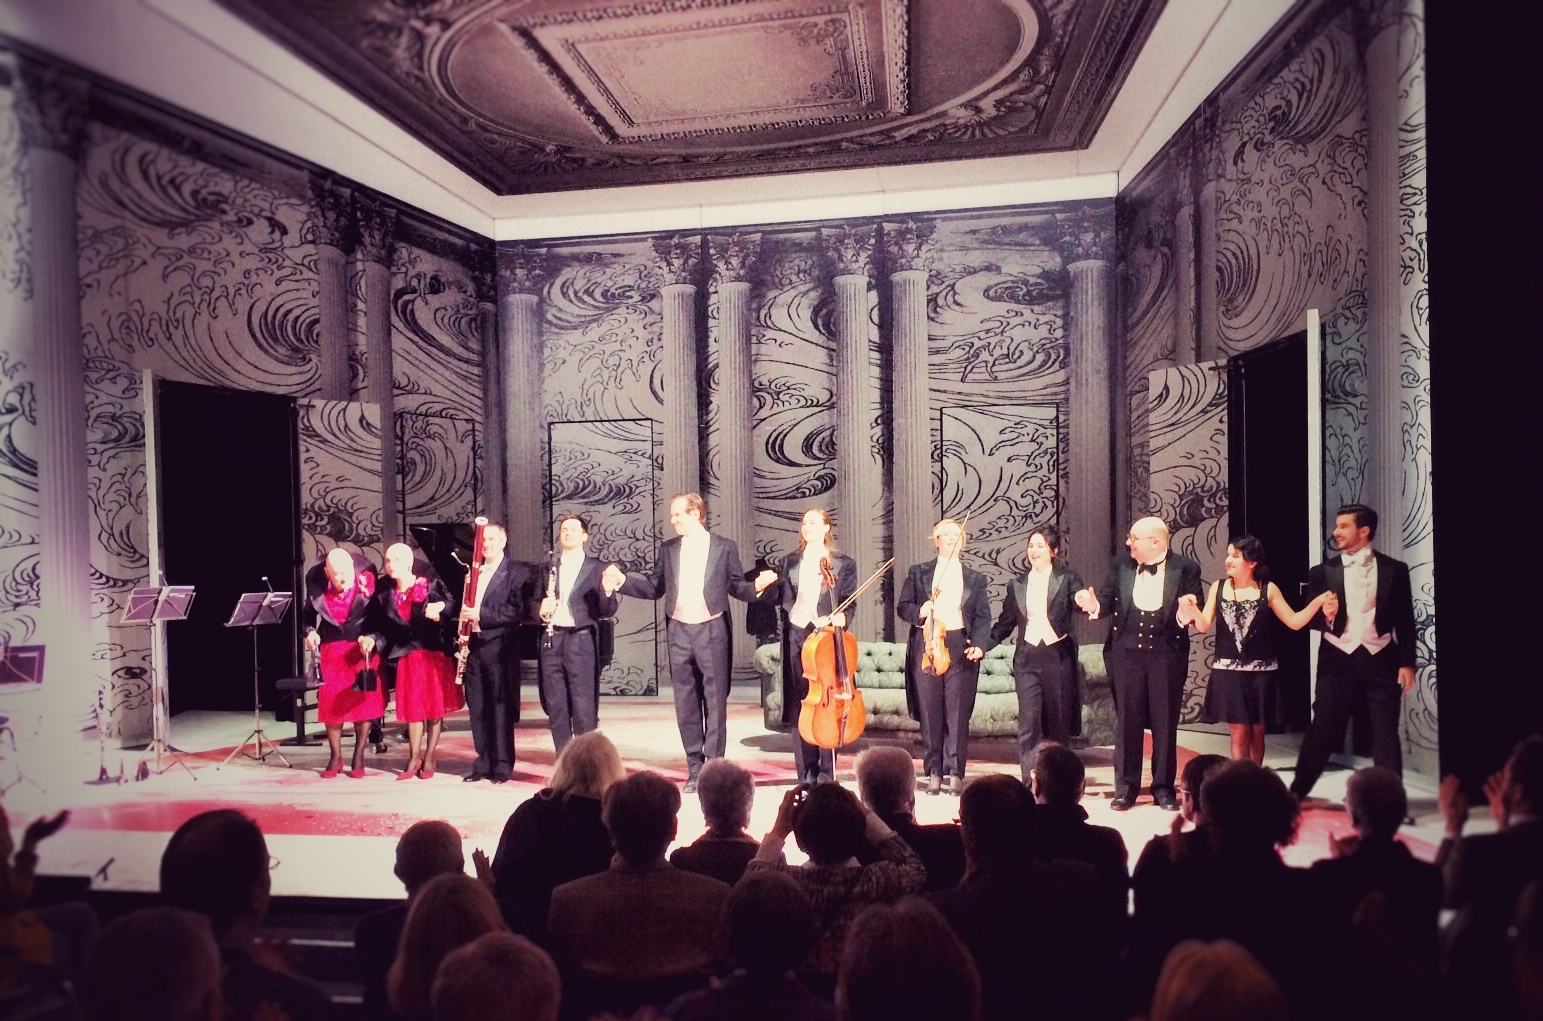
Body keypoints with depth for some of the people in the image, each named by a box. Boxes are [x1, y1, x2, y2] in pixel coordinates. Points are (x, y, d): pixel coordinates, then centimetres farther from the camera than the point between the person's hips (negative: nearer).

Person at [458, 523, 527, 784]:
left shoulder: (514, 572, -4)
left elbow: (517, 611, -14)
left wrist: (481, 614, -19)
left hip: (497, 645, -6)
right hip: (472, 645, 6)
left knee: (500, 706, -1)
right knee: (477, 708, 10)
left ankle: (502, 765, 7)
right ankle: (483, 762, 19)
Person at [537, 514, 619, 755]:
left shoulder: (596, 568, 5)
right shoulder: (549, 568, 15)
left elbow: (608, 611, 0)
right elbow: (536, 605, 16)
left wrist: (607, 591, -20)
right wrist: (542, 610, -7)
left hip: (581, 640, -4)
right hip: (552, 642, 4)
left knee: (584, 707, -6)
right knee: (555, 706, 7)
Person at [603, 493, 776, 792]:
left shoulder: (724, 547, 1)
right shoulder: (668, 550, 10)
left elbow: (736, 587, 3)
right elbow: (654, 587, 13)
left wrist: (756, 586, -16)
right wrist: (622, 581, 3)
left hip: (712, 631, -3)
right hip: (679, 632, 3)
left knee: (715, 702, -1)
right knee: (685, 704, 7)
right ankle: (695, 768, 17)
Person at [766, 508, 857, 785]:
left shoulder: (843, 563, 3)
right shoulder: (792, 562, 12)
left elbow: (848, 603, 2)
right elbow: (784, 600, 11)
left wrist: (841, 617, -16)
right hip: (797, 635, 3)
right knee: (800, 706, 4)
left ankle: (826, 773, 7)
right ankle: (806, 775, 12)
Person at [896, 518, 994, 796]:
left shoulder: (975, 579, 16)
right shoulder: (918, 573, 15)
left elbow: (983, 616, 9)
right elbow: (902, 606, 10)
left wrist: (979, 644, -7)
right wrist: (919, 612, -11)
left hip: (961, 650, 0)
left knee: (958, 713, -4)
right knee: (930, 713, 0)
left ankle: (956, 772, 3)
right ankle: (934, 772, 8)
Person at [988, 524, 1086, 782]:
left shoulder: (1067, 579, 3)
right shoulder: (1018, 584, 12)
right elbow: (1006, 622, 16)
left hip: (1058, 656, -2)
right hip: (1027, 658, 2)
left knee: (1059, 722, 6)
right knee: (1028, 721, -8)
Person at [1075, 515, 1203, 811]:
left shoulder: (1185, 568, -2)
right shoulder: (1120, 566, 5)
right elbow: (1106, 601, 4)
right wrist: (1094, 604, -18)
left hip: (1166, 654, -2)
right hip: (1127, 651, 2)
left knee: (1165, 723, 7)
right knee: (1127, 721, 6)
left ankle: (1163, 788, 20)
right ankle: (1126, 788, 16)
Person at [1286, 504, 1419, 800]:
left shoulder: (1394, 569, 4)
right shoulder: (1322, 572, 6)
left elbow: (1405, 620, 5)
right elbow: (1310, 618, 6)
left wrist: (1407, 663, -1)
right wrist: (1325, 616, -17)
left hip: (1381, 659, 0)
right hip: (1337, 659, 0)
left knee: (1386, 733, 2)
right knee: (1323, 729, 2)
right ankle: (1297, 793, 11)